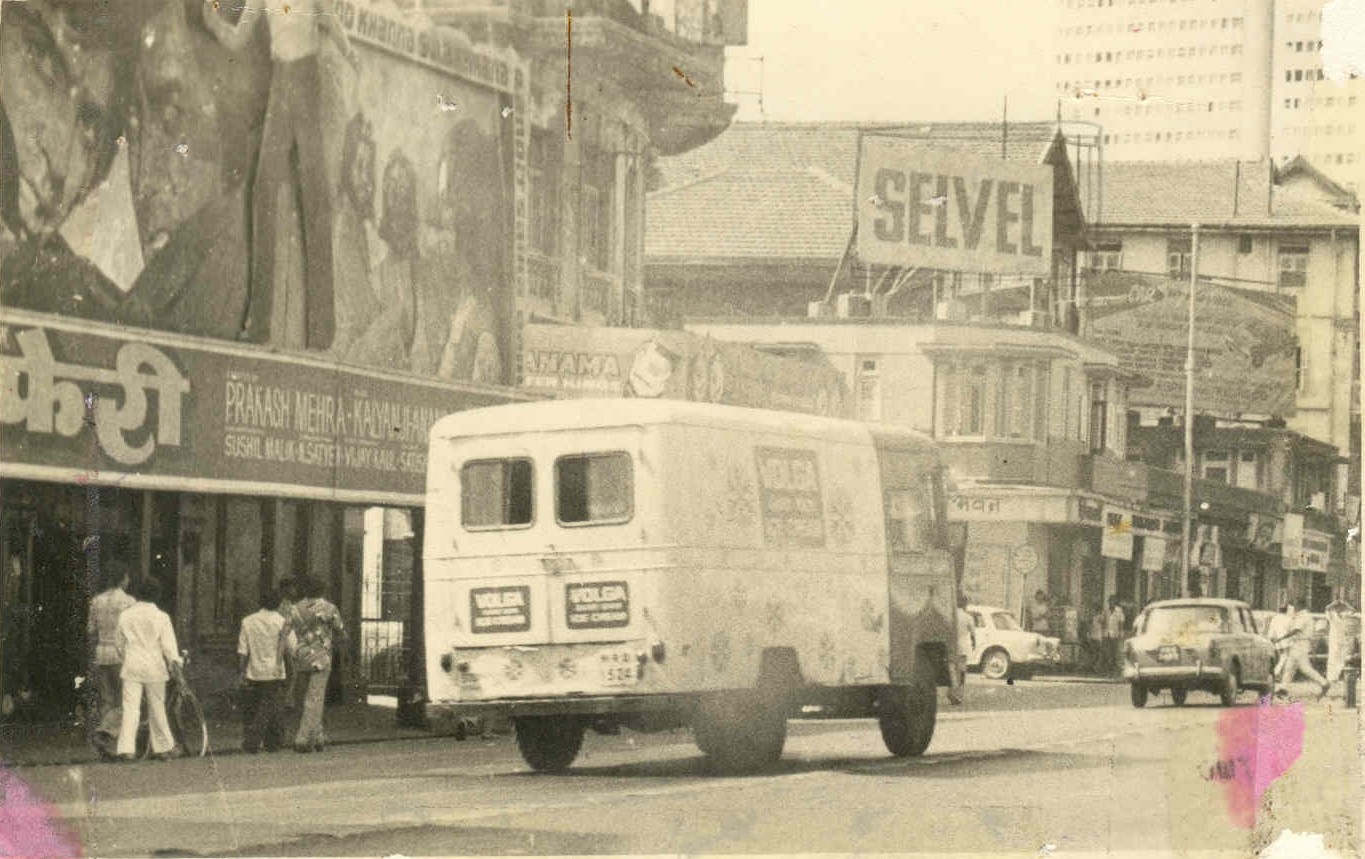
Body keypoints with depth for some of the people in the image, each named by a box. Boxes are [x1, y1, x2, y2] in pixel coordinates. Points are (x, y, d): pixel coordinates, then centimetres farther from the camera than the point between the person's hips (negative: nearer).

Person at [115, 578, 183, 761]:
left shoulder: (125, 615, 4)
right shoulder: (161, 617, -5)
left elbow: (121, 643, 14)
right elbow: (168, 645, -8)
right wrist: (175, 664, -5)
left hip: (132, 666, 1)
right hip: (154, 667, -1)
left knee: (130, 708, -2)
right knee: (157, 709, 9)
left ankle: (126, 748, -12)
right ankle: (163, 747, 19)